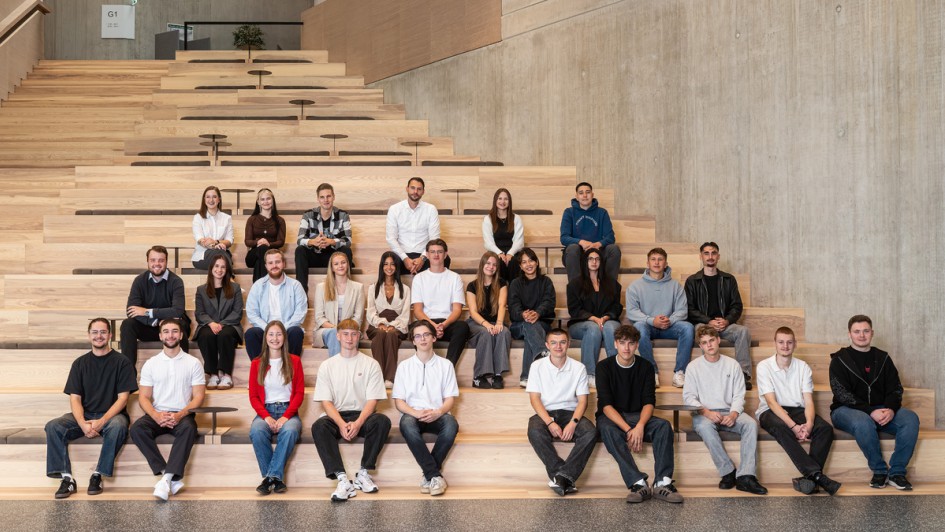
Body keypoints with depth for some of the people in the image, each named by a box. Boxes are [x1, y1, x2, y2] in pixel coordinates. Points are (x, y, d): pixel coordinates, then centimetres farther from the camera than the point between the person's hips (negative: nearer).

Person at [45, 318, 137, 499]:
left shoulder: (122, 362, 1)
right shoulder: (80, 363, 10)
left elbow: (122, 398, -6)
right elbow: (75, 398, 3)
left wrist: (102, 421, -21)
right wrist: (83, 424, -17)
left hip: (111, 415, -3)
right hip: (84, 415, 3)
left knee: (118, 426, -38)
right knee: (53, 427, -23)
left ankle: (98, 475, -25)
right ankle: (67, 478, -24)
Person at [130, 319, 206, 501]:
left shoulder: (193, 363, 6)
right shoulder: (151, 364, 11)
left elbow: (198, 396, 0)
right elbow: (144, 397, 6)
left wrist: (180, 415, -18)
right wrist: (156, 416, -16)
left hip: (182, 415, -2)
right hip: (157, 415, 2)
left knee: (189, 428, -37)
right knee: (137, 428, -30)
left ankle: (166, 478, -39)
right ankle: (172, 478, -33)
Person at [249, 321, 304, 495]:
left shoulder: (294, 361, 9)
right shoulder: (257, 363, 12)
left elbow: (299, 393, 3)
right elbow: (253, 396, 7)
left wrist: (285, 417, -13)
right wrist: (267, 417, -12)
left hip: (288, 411, -1)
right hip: (265, 411, 1)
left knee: (289, 431, -36)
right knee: (256, 431, -34)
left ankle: (272, 476, -29)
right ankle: (275, 478, -26)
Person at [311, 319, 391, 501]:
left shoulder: (371, 364, 6)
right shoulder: (327, 366, 9)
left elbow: (372, 400, -1)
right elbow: (326, 401, 1)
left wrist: (358, 423, -20)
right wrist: (342, 424, -19)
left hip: (362, 415, 0)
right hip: (336, 416, 0)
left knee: (383, 421, -32)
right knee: (318, 426, -32)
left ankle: (363, 473, -22)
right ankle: (342, 479, -37)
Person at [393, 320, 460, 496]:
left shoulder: (445, 365, 11)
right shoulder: (404, 366, 11)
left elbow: (449, 399, 6)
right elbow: (399, 401, 6)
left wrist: (438, 412, -17)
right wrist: (416, 413, -15)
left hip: (437, 416, 0)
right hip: (413, 414, 0)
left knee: (451, 424, -35)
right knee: (407, 424, -37)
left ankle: (428, 474, -23)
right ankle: (435, 475, -32)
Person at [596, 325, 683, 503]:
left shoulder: (645, 366, 2)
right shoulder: (604, 366, -6)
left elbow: (649, 402, -5)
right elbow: (606, 405, -14)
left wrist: (640, 426, -26)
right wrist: (628, 430, -28)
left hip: (637, 416, 3)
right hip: (611, 417, -3)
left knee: (664, 425, -26)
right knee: (607, 429, -37)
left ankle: (663, 483, -34)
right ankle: (639, 484, -44)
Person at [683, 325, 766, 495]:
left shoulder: (732, 365, 10)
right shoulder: (694, 366, 6)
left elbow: (739, 395, 5)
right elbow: (688, 397, -1)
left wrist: (734, 414, -16)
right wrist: (706, 412, -19)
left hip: (729, 412, 2)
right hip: (704, 413, -2)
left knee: (750, 423, -28)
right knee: (705, 426, -37)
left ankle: (745, 476, -35)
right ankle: (729, 472, -29)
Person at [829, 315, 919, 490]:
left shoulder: (882, 358, 12)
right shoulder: (839, 360, -1)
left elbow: (895, 388, 7)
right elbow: (842, 394, -11)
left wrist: (891, 409, -15)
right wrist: (870, 412, -23)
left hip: (881, 410, 4)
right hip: (846, 410, -4)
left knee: (910, 418, -24)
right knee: (863, 422, -39)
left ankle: (897, 472, -20)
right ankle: (880, 471, -20)